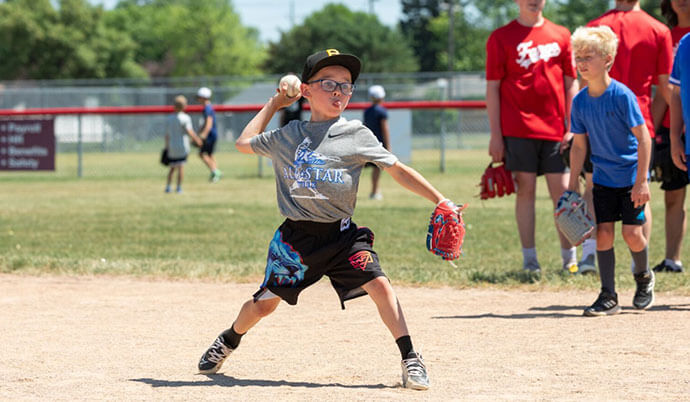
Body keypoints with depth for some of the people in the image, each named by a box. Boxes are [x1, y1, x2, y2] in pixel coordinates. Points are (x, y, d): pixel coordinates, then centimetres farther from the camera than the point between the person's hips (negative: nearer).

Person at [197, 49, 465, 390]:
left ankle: (410, 360, -11)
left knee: (380, 285, -20)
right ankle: (228, 340, 36)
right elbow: (244, 143, 22)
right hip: (296, 236, 1)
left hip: (341, 234, -1)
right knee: (264, 304, 7)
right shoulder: (287, 136, 6)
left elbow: (398, 171, -1)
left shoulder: (357, 135, -1)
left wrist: (441, 202, -9)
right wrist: (274, 104, 21)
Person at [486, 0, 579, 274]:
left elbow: (571, 84, 12)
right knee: (526, 190, -1)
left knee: (562, 192, 1)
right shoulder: (501, 38, 4)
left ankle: (569, 258, 9)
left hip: (554, 129, 2)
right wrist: (495, 135, -4)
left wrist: (572, 128, 4)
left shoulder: (561, 35, 11)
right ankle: (529, 259, 4)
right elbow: (493, 88, 3)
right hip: (518, 128, -2)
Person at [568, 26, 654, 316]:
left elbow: (643, 138, -16)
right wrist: (572, 186, 4)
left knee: (632, 233, -7)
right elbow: (579, 145, 7)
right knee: (603, 233, -3)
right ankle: (608, 297, 3)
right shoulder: (580, 101, -1)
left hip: (631, 177, -4)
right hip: (603, 179, 4)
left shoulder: (622, 96, -17)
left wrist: (642, 181, -19)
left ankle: (644, 277, 23)